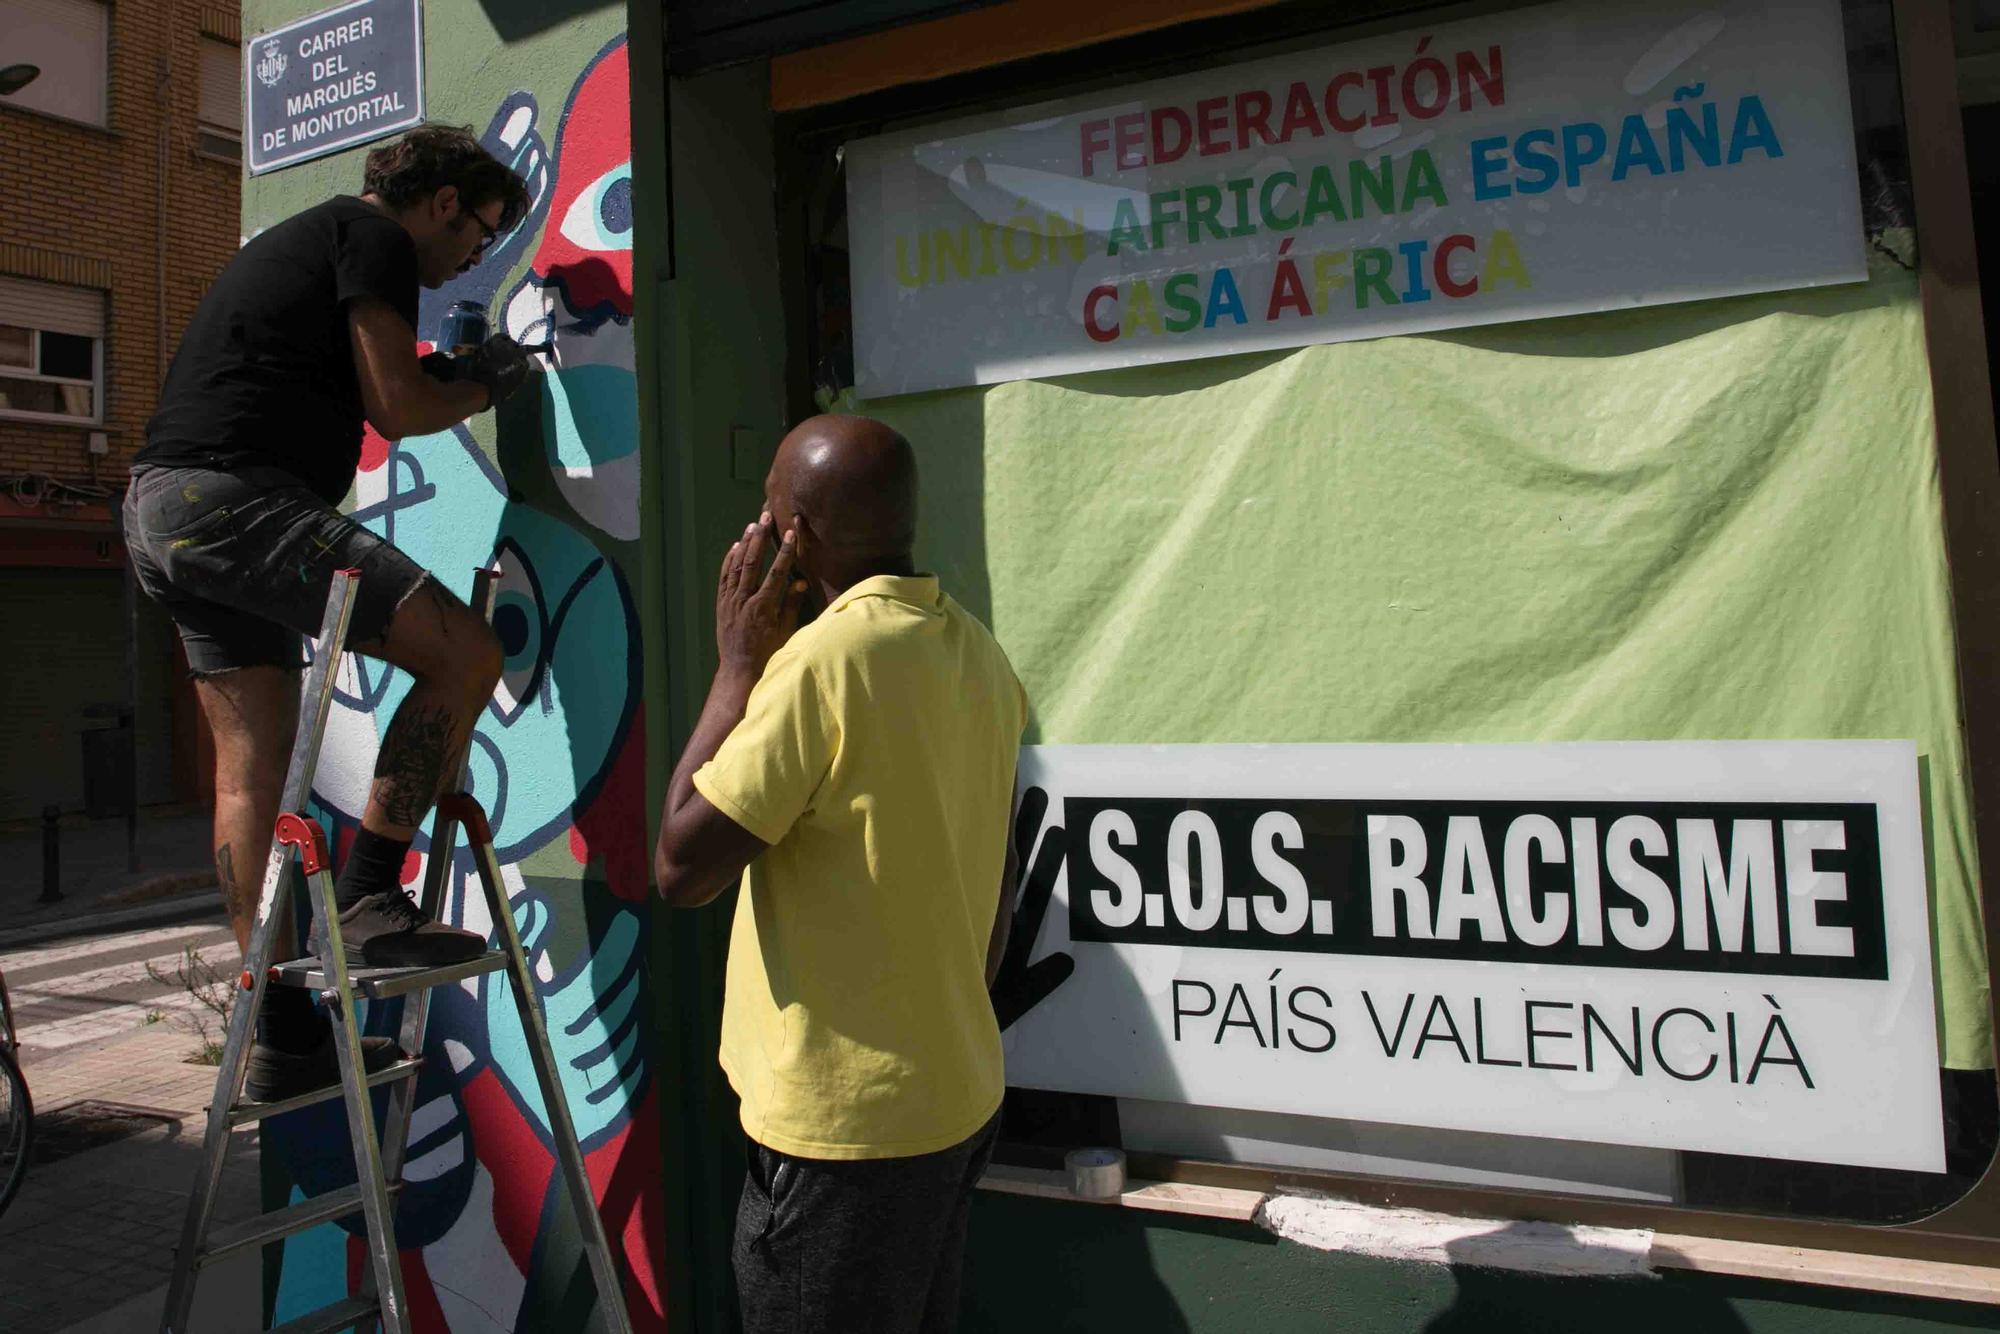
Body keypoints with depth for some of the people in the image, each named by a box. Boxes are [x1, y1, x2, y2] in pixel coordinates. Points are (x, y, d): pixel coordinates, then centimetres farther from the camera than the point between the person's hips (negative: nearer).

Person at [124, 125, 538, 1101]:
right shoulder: (374, 237, -1)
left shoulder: (296, 240, 30)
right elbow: (398, 407, -8)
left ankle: (281, 1036, 12)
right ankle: (367, 899, -13)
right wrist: (486, 385, 10)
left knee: (250, 767, 8)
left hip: (159, 510, 10)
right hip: (237, 497, -10)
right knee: (464, 653, -15)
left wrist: (447, 378, 25)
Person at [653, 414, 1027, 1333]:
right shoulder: (977, 652, 5)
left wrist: (739, 663, -11)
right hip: (957, 1098, 8)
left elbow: (681, 866, -17)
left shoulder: (827, 655, -21)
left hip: (843, 1122, -8)